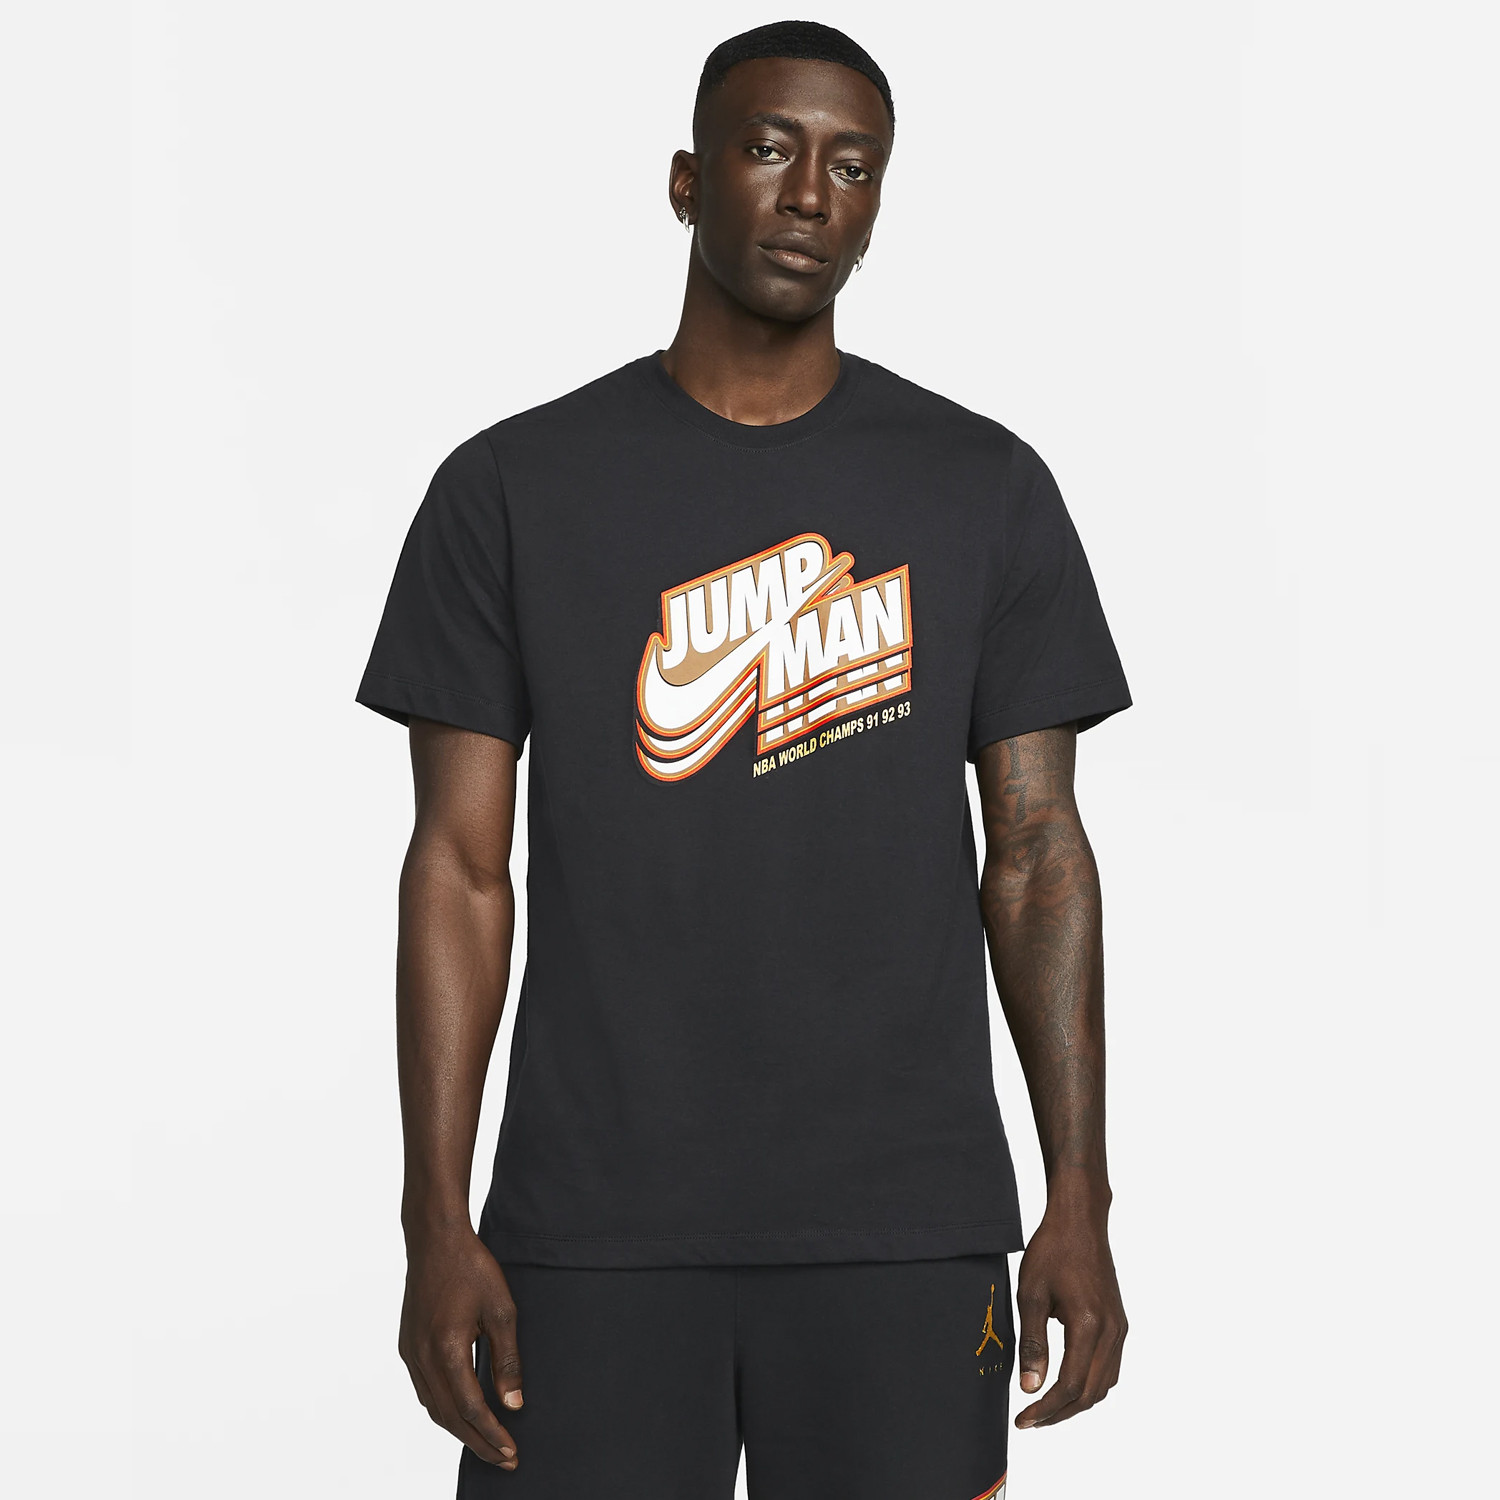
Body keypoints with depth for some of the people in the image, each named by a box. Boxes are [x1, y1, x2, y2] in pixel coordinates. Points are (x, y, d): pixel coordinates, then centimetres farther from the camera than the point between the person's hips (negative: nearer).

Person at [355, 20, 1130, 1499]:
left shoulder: (986, 490, 5)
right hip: (596, 1230, 0)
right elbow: (461, 865, 2)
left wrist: (1081, 1205, -1)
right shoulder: (513, 488, 2)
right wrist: (436, 1222, -4)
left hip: (904, 1234, 1)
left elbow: (1034, 852, 5)